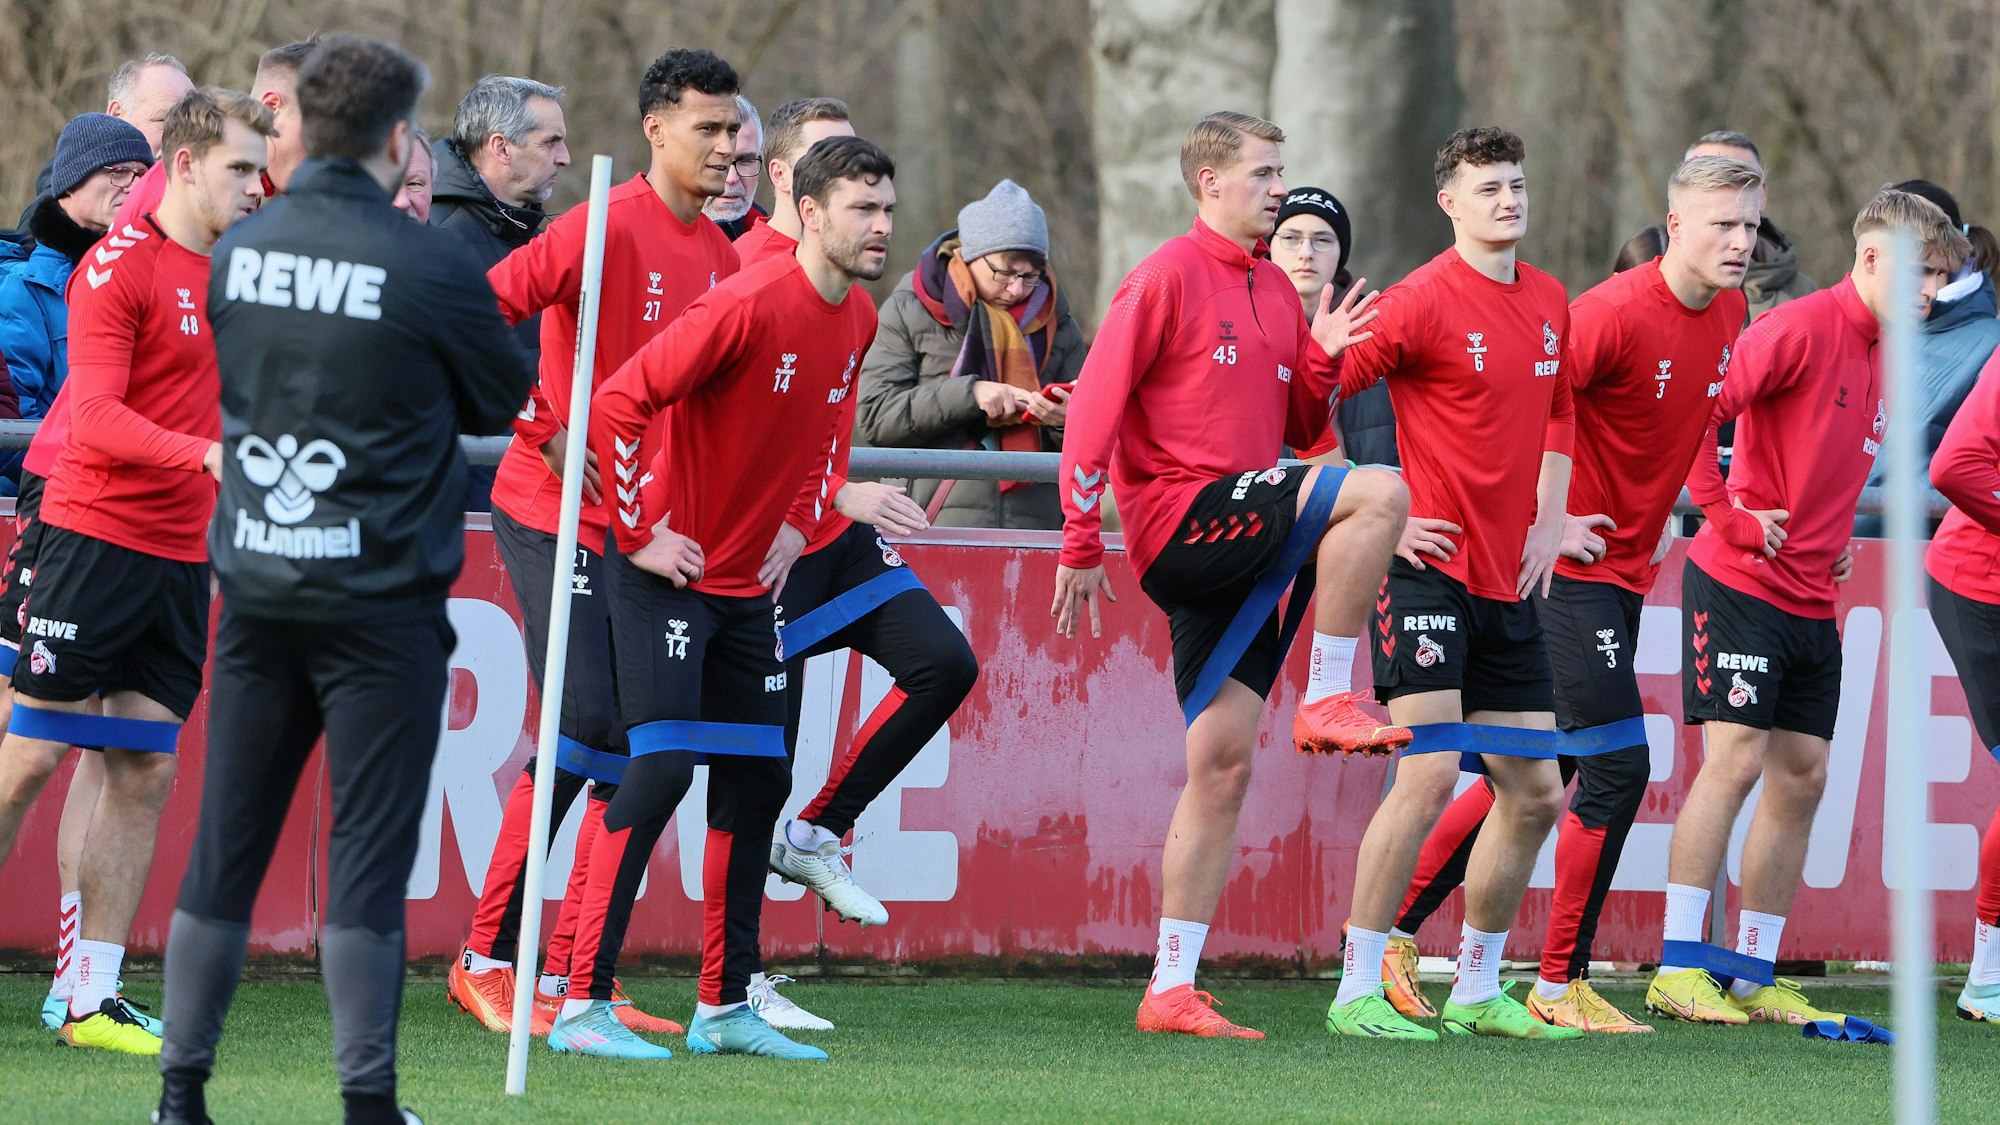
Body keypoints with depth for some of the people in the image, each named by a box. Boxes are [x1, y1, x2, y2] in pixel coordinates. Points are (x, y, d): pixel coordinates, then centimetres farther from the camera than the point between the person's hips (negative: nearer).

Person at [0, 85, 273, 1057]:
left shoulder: (228, 266, 11)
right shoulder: (118, 269, -10)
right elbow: (97, 415, -19)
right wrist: (205, 453, -33)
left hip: (179, 557, 7)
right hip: (95, 536, -7)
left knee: (145, 772, 3)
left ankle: (94, 999, 5)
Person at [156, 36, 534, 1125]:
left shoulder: (238, 251, 2)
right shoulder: (429, 268, -12)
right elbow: (506, 401, 2)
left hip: (256, 590, 4)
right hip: (379, 600, -4)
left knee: (225, 844, 9)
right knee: (367, 851, 0)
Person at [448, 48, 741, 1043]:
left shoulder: (720, 257, 10)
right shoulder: (603, 230, -13)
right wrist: (548, 434, -21)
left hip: (647, 525, 7)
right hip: (558, 515, -7)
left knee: (636, 747, 5)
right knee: (583, 726, -11)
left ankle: (573, 977, 10)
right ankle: (488, 958, 0)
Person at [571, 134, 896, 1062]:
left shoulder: (858, 320, 5)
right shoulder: (748, 305, -22)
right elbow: (616, 403, -24)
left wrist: (794, 523, 13)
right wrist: (637, 534, -18)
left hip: (749, 584, 8)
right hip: (669, 573, -8)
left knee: (757, 782, 9)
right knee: (661, 767, -15)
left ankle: (724, 1006, 17)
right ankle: (582, 1004, -13)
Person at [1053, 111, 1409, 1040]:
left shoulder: (1274, 292, 18)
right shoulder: (1169, 277, -6)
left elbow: (1299, 430, 23)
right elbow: (1094, 405, -9)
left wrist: (1322, 360, 2)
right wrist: (1081, 546, -12)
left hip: (1239, 546, 8)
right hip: (1180, 517, -8)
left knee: (1222, 763, 4)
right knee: (1377, 493, -23)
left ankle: (1172, 989, 6)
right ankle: (1327, 702, -13)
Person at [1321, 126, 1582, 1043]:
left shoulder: (1550, 303, 11)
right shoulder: (1423, 303, -11)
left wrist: (1549, 524, 15)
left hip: (1511, 585, 8)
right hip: (1432, 567, -8)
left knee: (1535, 792, 8)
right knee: (1429, 774, -16)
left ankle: (1478, 991, 20)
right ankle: (1357, 993, -9)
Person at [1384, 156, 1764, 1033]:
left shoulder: (1726, 312, 6)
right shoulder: (1618, 313, -21)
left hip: (1629, 566, 9)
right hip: (1573, 562, -9)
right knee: (1617, 764, -10)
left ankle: (1394, 929, 21)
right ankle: (1560, 984, 0)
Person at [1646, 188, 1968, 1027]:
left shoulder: (1884, 358, 13)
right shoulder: (1802, 329, -14)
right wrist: (1728, 517, -17)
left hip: (1812, 601, 8)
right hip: (1741, 582, -8)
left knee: (1802, 777, 6)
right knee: (1736, 758, -11)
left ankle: (1755, 976, 11)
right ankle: (1678, 970, -7)